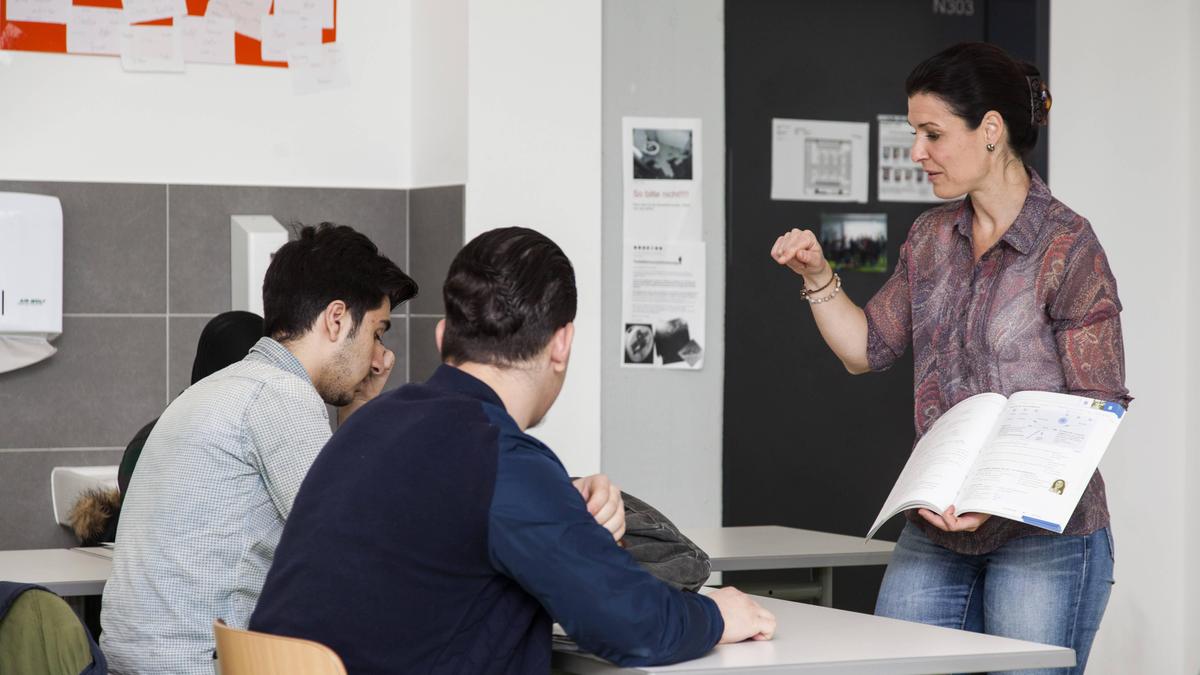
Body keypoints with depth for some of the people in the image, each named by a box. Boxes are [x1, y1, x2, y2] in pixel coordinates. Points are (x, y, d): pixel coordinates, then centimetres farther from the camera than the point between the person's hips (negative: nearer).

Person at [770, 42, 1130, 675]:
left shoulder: (1067, 246, -12)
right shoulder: (931, 237, 10)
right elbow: (867, 350, 18)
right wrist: (818, 278, 2)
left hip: (1044, 533, -6)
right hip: (936, 529, 6)